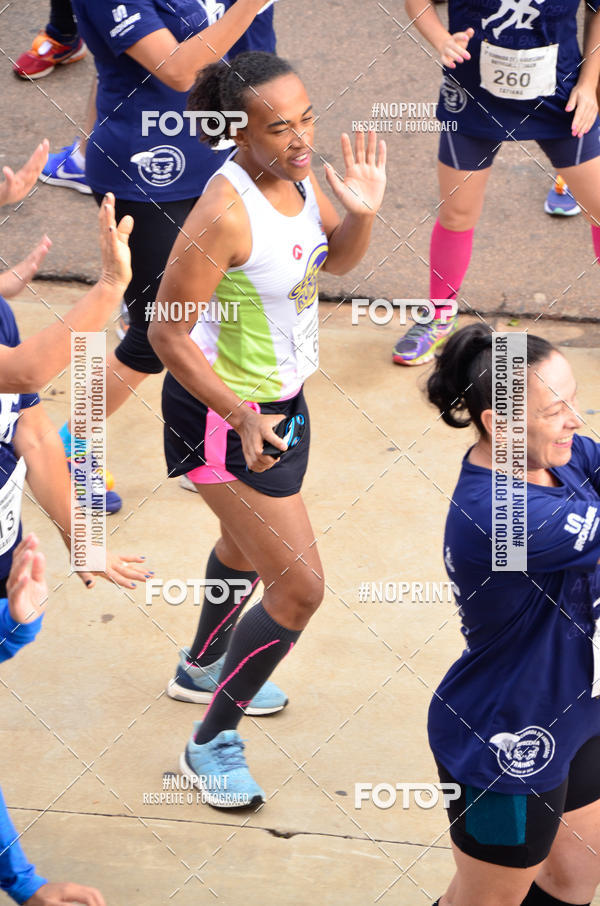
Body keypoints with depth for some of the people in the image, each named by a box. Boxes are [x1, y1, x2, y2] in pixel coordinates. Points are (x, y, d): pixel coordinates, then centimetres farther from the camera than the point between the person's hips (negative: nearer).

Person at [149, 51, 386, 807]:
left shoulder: (295, 174, -7)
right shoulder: (224, 213, -32)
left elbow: (337, 258, 10)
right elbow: (166, 334, -27)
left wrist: (362, 213, -12)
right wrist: (241, 417, -34)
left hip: (278, 397, 9)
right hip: (223, 412, -9)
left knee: (249, 544, 32)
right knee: (299, 587, -7)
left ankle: (202, 668, 60)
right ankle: (211, 743, 11)